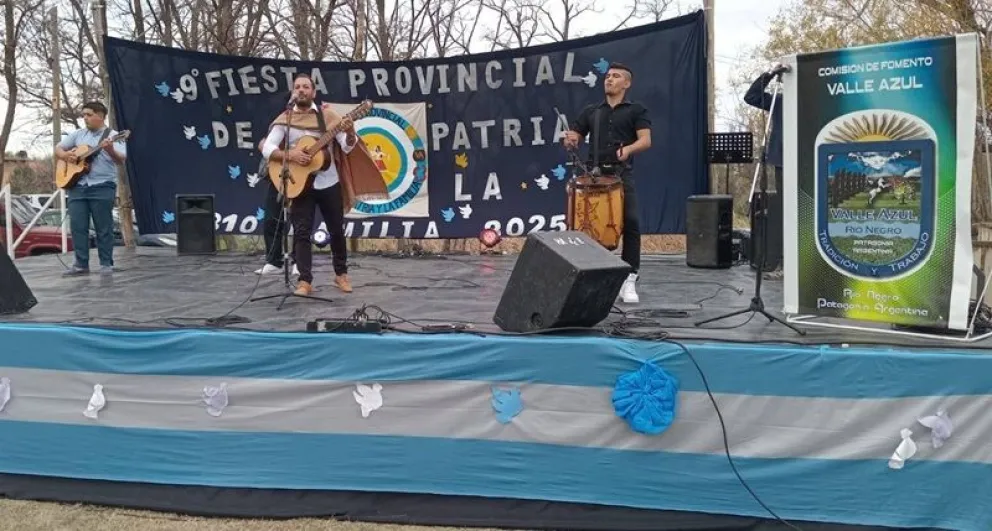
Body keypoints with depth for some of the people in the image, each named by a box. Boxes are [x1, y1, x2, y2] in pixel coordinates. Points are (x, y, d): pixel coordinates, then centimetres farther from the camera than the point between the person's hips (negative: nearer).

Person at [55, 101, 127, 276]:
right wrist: (65, 155, -2)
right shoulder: (77, 134, 16)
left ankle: (106, 264, 7)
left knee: (104, 227, 0)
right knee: (77, 226, 1)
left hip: (102, 187, -5)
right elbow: (58, 148, 20)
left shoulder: (113, 136, 0)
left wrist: (110, 150, -33)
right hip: (76, 186, 5)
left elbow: (121, 160, -13)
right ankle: (81, 264, 6)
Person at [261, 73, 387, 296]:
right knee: (301, 232, -7)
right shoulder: (285, 118, 0)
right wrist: (290, 155, -22)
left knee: (337, 230, 10)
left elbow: (348, 147, -6)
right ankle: (305, 281, -5)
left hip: (329, 182, 1)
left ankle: (341, 274, 26)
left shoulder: (327, 114, -1)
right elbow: (267, 148, -6)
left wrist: (349, 132, -28)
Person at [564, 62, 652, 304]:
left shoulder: (636, 110, 9)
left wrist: (629, 149, -24)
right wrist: (570, 141, -8)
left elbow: (645, 140, -3)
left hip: (621, 174, -3)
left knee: (631, 223, -14)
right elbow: (572, 137, 17)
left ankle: (629, 281, -8)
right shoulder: (591, 111, 19)